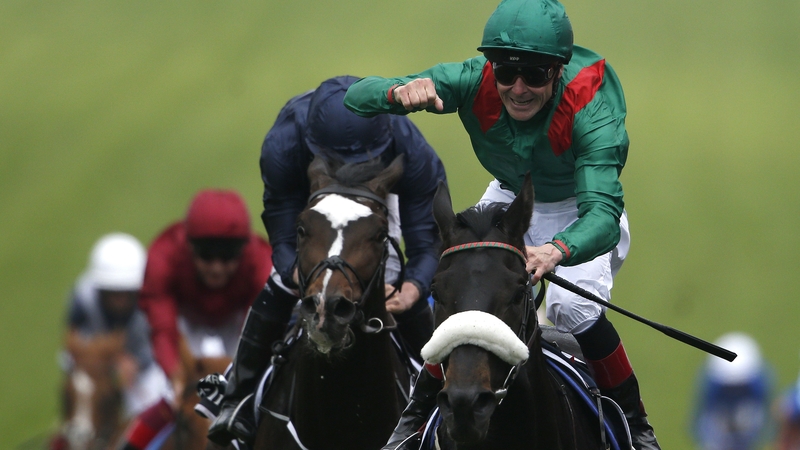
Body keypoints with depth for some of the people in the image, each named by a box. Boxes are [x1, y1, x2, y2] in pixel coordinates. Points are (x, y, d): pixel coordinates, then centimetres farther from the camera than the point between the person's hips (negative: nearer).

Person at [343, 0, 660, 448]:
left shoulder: (590, 111, -39)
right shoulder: (473, 82, -30)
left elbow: (602, 213, -50)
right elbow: (357, 98, -28)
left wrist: (556, 251, -72)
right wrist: (400, 93, -52)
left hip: (577, 213, -3)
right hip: (509, 199, 4)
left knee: (573, 306, -26)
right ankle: (420, 413, 14)